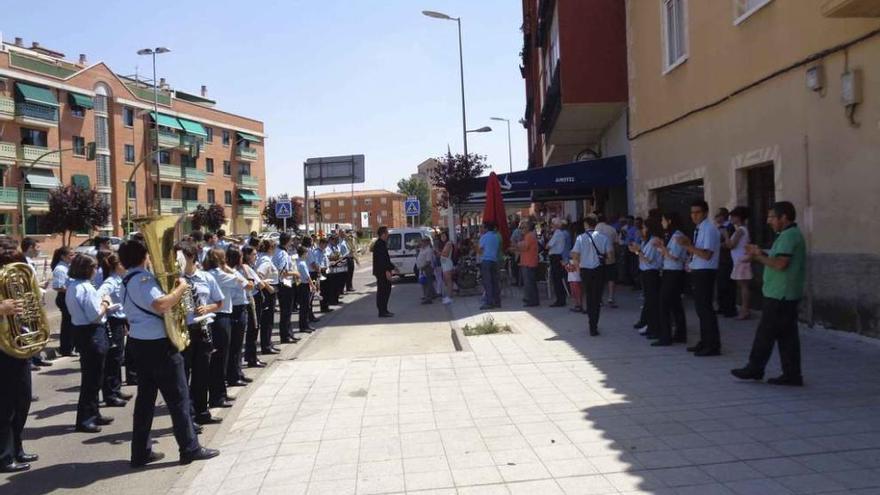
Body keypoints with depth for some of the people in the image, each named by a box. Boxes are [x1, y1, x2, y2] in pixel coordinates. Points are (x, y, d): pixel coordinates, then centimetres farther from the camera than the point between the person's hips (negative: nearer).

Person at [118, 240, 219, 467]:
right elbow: (161, 305, -34)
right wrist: (180, 287, -21)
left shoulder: (127, 281, 13)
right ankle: (190, 449, 7)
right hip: (158, 344, -10)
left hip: (140, 342, 10)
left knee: (146, 396, 13)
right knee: (178, 396, -1)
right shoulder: (142, 278, -18)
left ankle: (141, 452, 18)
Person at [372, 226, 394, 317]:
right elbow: (381, 259, -23)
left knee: (386, 290, 14)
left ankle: (384, 310, 21)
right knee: (382, 291, -6)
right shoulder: (379, 244, -17)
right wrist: (387, 271, -24)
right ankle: (382, 312, -2)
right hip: (382, 272, -10)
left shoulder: (382, 244, 16)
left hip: (384, 272, 10)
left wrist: (391, 267, 23)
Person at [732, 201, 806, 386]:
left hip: (779, 295, -10)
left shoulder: (789, 236, -16)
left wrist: (759, 256, -11)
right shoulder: (792, 234, 18)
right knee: (787, 335, 9)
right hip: (787, 295, 10)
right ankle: (792, 374, 11)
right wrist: (761, 254, 10)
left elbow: (780, 264, -24)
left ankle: (754, 369, 8)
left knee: (766, 333, -1)